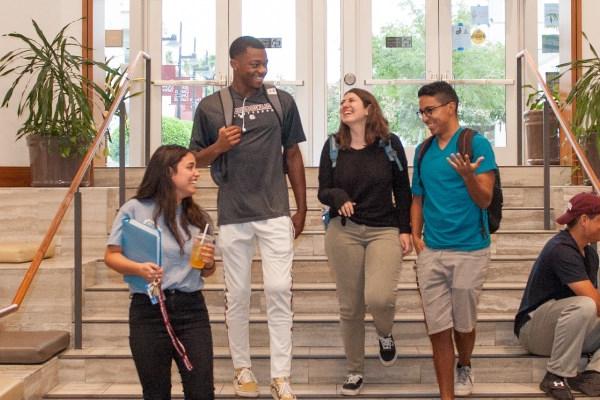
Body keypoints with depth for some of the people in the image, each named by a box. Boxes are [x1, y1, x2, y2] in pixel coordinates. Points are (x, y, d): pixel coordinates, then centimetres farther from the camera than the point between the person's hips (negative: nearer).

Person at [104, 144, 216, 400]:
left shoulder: (198, 217, 10)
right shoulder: (135, 209, -2)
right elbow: (111, 255, -3)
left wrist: (209, 263, -4)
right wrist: (139, 269, -20)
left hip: (191, 309, 3)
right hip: (148, 311, -3)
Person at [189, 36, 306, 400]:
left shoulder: (282, 101, 4)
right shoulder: (210, 106, 3)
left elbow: (293, 155, 9)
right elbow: (196, 159, 10)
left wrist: (302, 208, 9)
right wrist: (218, 146, -13)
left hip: (276, 213, 0)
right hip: (233, 215, 1)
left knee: (280, 290, -5)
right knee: (238, 295, 9)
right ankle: (242, 368, 25)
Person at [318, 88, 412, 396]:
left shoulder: (390, 143, 1)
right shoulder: (333, 146, 5)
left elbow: (403, 191, 4)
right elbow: (323, 191, 4)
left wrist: (405, 230, -2)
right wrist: (337, 196, -18)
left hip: (385, 231, -2)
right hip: (343, 231, 2)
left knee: (379, 297, -21)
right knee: (349, 307, 5)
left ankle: (385, 335, 16)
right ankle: (355, 370, 25)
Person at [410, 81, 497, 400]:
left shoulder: (476, 143, -6)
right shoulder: (423, 151, 11)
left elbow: (484, 199, -9)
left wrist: (468, 174, -27)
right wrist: (416, 234, 4)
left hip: (470, 250, -4)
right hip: (431, 251, 4)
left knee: (463, 323, 12)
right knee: (438, 328, 2)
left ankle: (464, 368, 42)